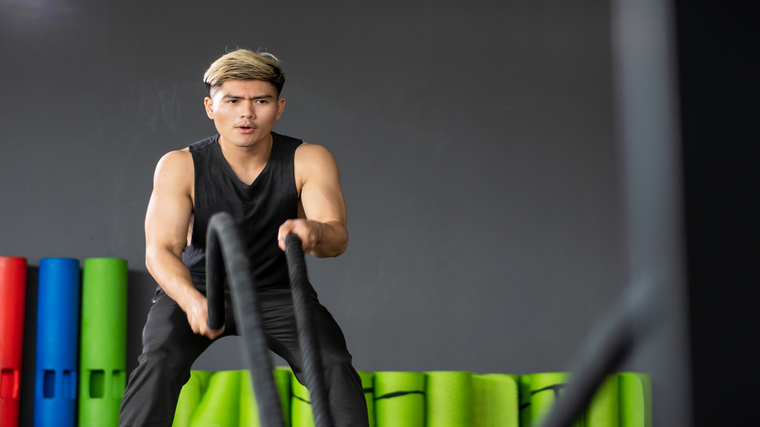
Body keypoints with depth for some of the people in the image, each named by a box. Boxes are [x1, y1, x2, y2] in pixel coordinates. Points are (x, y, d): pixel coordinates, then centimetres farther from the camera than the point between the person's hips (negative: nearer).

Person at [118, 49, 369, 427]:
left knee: (335, 366, -24)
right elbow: (160, 249, -26)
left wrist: (314, 232, -56)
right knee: (159, 362, -29)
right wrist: (192, 300, -48)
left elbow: (338, 235, -30)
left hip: (277, 293, 1)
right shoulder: (179, 166, -17)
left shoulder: (309, 161, -16)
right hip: (198, 286, -1)